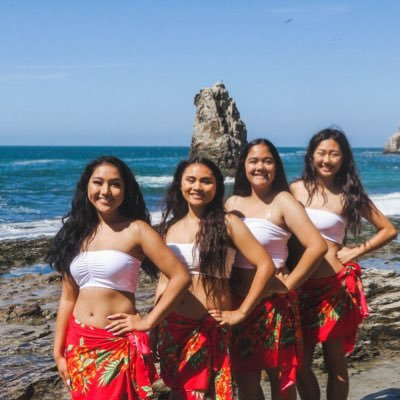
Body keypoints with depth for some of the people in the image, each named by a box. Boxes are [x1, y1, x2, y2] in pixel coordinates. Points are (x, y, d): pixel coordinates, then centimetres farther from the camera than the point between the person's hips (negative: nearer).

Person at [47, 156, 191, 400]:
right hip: (78, 343, 5)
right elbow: (68, 297, 9)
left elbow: (180, 277, -13)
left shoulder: (135, 230, -8)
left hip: (119, 344, -5)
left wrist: (148, 322, -12)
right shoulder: (76, 232, 6)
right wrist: (59, 352, 7)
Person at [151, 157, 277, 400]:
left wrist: (241, 312, -11)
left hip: (209, 325, -4)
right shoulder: (170, 224, 7)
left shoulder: (227, 223, -7)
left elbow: (265, 265, -11)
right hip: (171, 323, 4)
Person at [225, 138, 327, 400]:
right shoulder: (233, 203, 8)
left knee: (280, 376, 6)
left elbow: (317, 246, -20)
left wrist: (289, 284, -15)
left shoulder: (283, 202, -9)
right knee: (245, 377, 12)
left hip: (274, 302, -5)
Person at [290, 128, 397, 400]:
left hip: (336, 285, -1)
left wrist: (356, 251, -2)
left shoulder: (349, 195, 1)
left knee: (335, 361, 8)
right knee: (299, 362, 5)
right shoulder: (296, 190, 2)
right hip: (301, 285, 1)